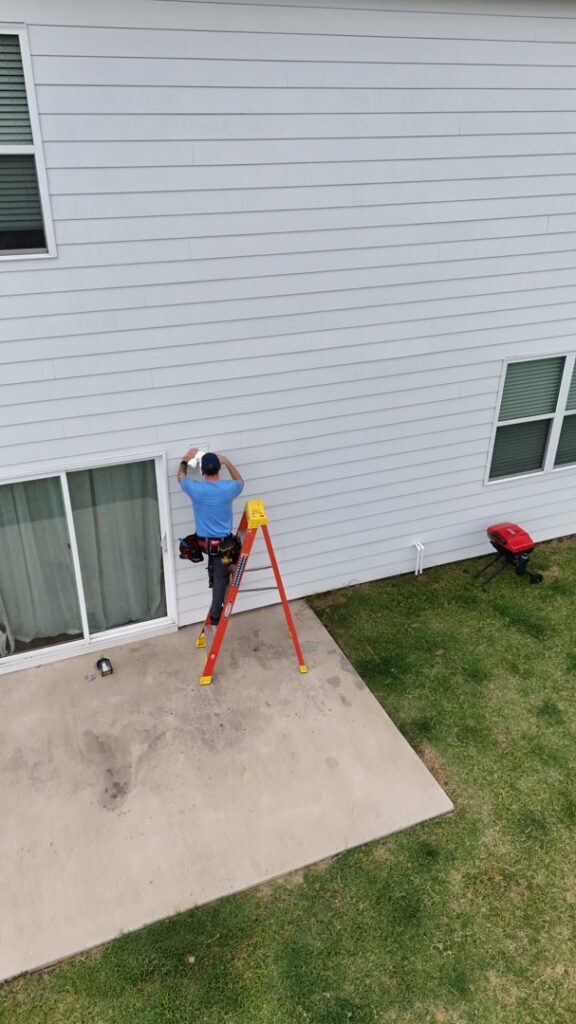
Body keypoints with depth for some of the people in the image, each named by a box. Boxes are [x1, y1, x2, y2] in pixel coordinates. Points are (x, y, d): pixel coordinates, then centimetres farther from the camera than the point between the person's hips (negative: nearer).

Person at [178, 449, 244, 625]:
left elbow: (181, 476, 9)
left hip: (203, 542, 2)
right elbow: (240, 482, 10)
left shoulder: (195, 488, -16)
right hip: (222, 542, -2)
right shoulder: (228, 488, -17)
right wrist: (228, 462, 13)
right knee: (221, 578, 12)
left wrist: (185, 460, 22)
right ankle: (215, 616, 17)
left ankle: (211, 575, 34)